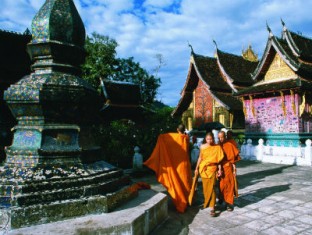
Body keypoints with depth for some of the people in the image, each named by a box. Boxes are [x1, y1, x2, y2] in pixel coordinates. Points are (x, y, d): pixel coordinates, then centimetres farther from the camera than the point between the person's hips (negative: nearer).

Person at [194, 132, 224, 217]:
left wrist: (219, 169, -5)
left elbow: (218, 159, 1)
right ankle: (206, 202, 31)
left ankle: (212, 207, -8)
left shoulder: (217, 147, -2)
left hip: (212, 169, -2)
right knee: (205, 187, 10)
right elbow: (200, 158, 10)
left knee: (211, 188, -9)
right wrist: (197, 168, 9)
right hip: (203, 169, 3)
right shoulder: (202, 147, 4)